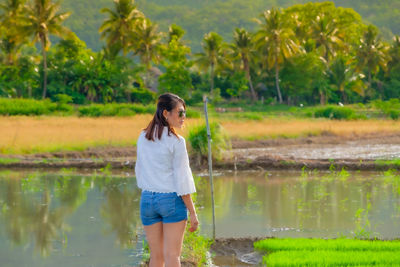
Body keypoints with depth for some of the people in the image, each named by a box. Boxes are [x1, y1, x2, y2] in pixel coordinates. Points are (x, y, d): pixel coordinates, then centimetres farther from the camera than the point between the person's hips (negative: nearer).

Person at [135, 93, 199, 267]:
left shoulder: (143, 137, 6)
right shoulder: (176, 142, -11)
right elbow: (182, 180, -12)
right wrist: (192, 213, -8)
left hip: (147, 200, 5)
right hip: (172, 200, -5)